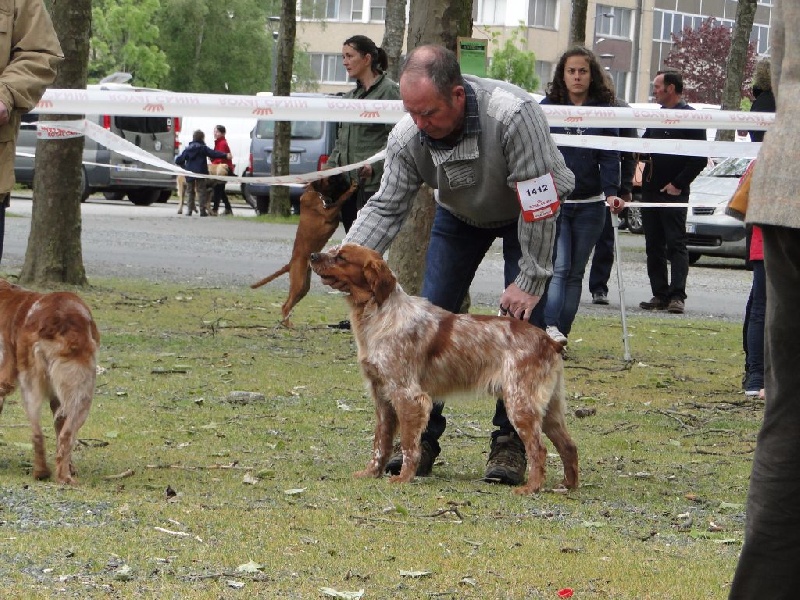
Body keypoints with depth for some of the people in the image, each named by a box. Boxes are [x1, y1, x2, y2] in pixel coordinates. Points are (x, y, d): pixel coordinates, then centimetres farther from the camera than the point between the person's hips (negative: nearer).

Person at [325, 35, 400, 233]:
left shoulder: (389, 91, -5)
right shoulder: (350, 96, 19)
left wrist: (374, 165, -25)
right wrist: (328, 169, 12)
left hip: (373, 182, -8)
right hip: (346, 181, 8)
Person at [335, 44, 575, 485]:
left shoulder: (512, 114, -41)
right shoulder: (407, 136, -26)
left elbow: (539, 206, -34)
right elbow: (386, 206, -17)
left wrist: (531, 281, -29)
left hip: (531, 210, -4)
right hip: (460, 214, 4)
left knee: (522, 319, -15)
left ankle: (510, 444, -7)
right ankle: (422, 438, 3)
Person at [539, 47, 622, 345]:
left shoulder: (604, 111, 3)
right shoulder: (548, 107, 1)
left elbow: (610, 157, 1)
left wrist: (611, 192, -12)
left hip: (590, 205, 2)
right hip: (552, 201, -2)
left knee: (575, 273, 6)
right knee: (558, 267, -16)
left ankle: (562, 332, 12)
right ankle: (549, 327, -27)